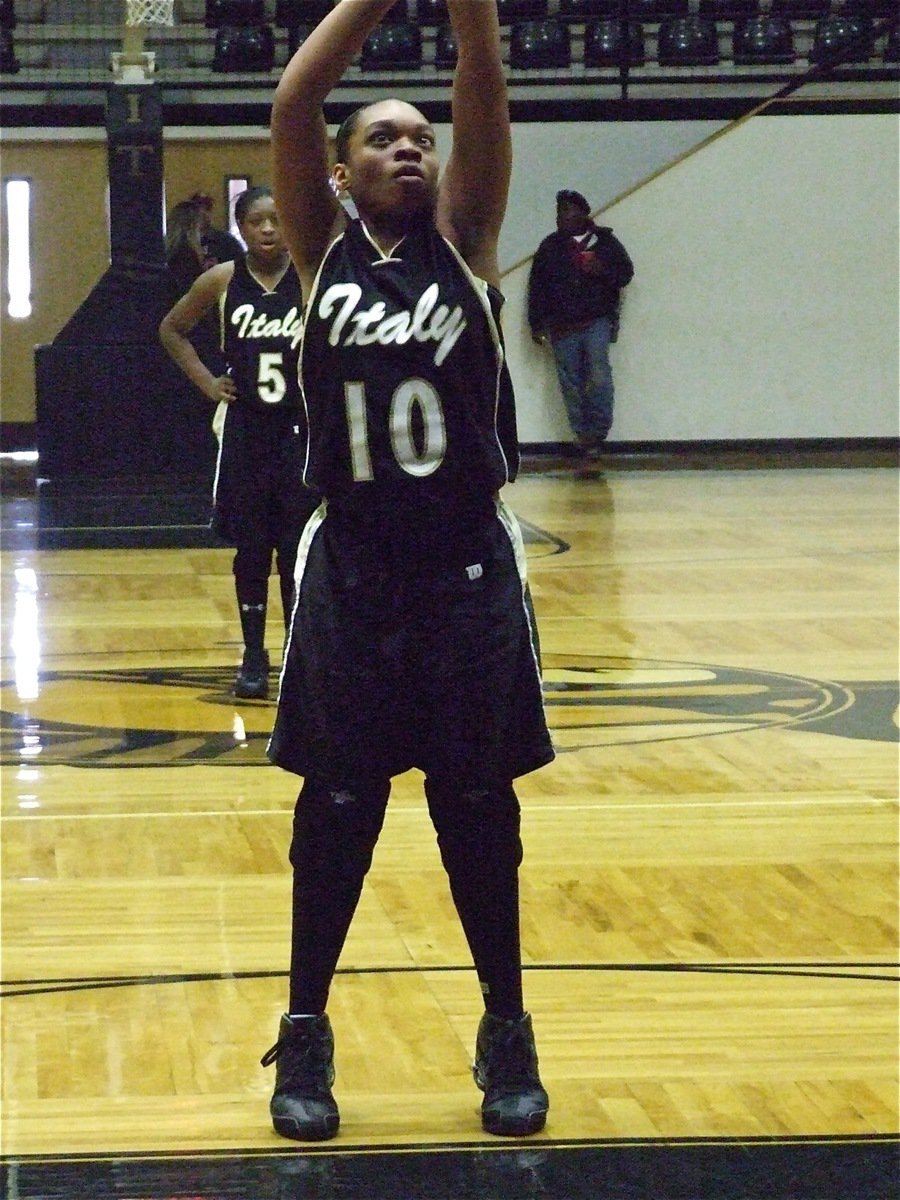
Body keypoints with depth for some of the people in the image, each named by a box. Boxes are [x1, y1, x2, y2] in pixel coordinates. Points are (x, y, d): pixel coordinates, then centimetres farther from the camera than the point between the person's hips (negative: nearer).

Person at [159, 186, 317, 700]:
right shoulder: (221, 281, -1)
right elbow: (172, 330, 13)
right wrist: (207, 381, 4)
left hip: (302, 430, -1)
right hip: (244, 430, 1)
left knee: (298, 548, 2)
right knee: (250, 548, 6)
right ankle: (254, 655, 16)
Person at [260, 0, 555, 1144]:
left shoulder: (463, 237, 2)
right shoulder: (323, 245, 3)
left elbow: (486, 96, -12)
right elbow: (291, 103, -11)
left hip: (468, 564, 0)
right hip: (350, 562, 0)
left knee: (477, 803, 6)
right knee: (336, 804, 5)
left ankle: (506, 1033, 20)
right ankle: (304, 1036, 18)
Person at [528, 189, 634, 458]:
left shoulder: (605, 241, 7)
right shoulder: (550, 247, 11)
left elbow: (626, 272, 9)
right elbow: (537, 287, 8)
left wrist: (604, 271, -13)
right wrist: (536, 324, 3)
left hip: (598, 320, -2)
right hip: (562, 326, 2)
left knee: (599, 373, -14)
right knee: (571, 383, 0)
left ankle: (597, 431, -7)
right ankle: (583, 435, 5)